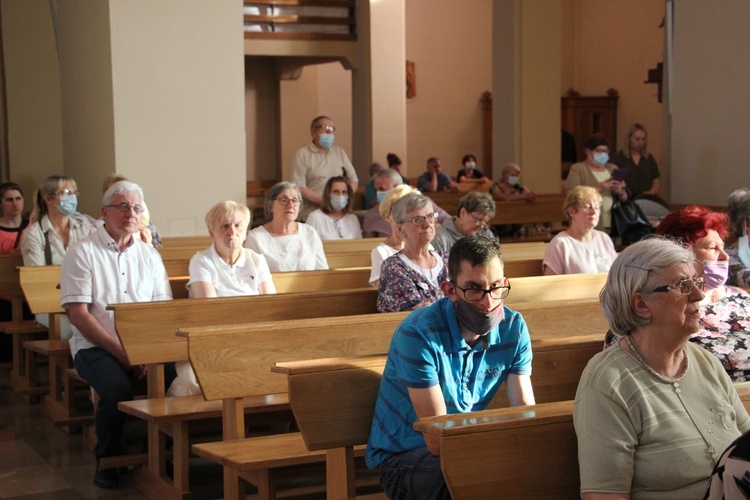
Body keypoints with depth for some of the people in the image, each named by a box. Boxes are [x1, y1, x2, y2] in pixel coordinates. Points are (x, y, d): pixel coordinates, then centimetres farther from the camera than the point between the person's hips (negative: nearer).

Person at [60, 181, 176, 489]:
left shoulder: (149, 255, 15)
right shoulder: (82, 252, 1)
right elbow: (78, 314, -6)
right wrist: (120, 352, -13)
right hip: (95, 346, -3)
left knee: (177, 379, -26)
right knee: (117, 390, -33)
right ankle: (107, 460, -6)